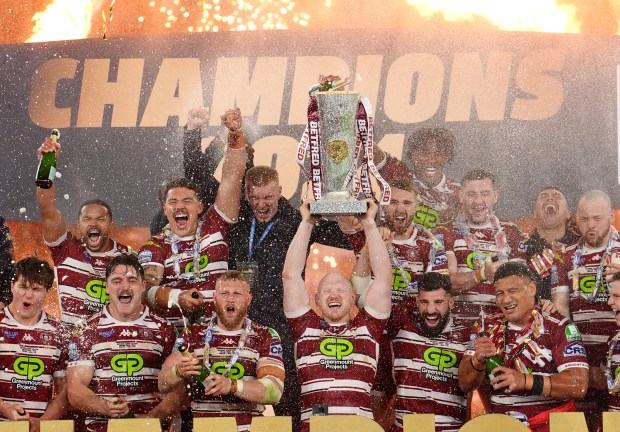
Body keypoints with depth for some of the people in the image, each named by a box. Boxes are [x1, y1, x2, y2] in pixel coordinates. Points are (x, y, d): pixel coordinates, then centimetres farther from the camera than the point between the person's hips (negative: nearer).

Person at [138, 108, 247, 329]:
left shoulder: (214, 227, 13)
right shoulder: (154, 246, 9)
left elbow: (231, 177, 8)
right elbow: (147, 290, -6)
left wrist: (235, 134, -1)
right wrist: (176, 297, -25)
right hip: (170, 331, -1)